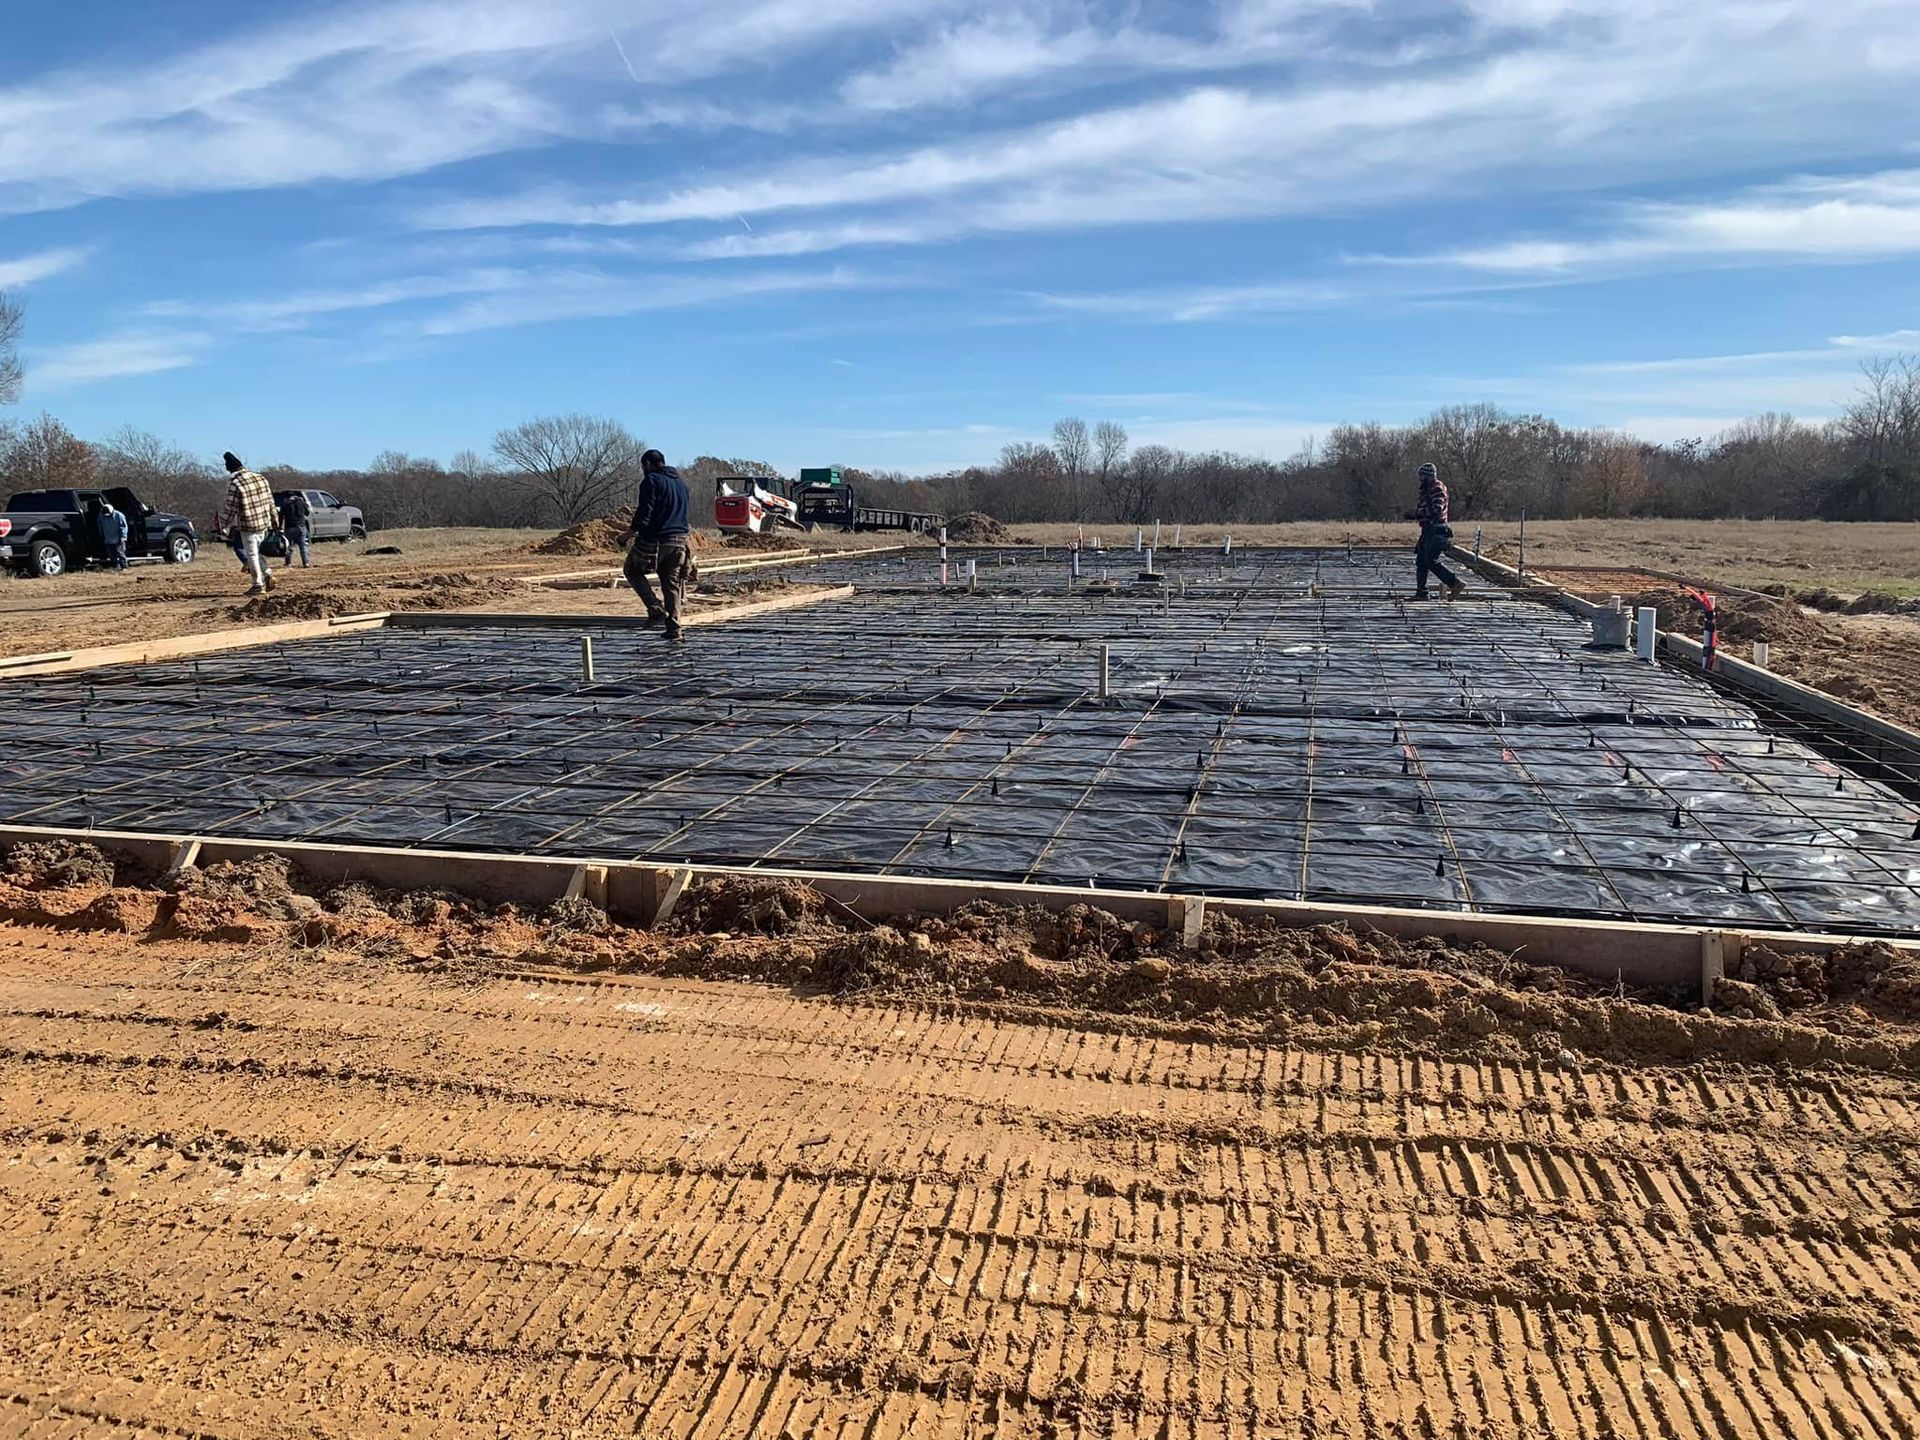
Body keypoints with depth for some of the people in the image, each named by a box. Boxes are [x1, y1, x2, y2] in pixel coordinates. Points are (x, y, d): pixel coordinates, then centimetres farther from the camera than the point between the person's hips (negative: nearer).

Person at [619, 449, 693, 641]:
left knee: (633, 570, 14)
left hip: (654, 540, -6)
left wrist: (626, 536, -3)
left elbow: (643, 517, -16)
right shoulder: (681, 483, 16)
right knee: (672, 584, 11)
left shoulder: (651, 481, -9)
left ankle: (657, 609, -1)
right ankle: (674, 628, 6)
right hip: (679, 541, 6)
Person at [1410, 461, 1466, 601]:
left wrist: (1418, 512, -18)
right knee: (1421, 561, 9)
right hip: (1429, 530, 11)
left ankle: (1456, 583, -11)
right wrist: (1414, 514, 11)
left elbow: (1436, 509, -24)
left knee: (1431, 561, -15)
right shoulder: (1428, 489, 20)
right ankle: (1421, 592, 12)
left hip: (1436, 530, -11)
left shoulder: (1437, 489, -12)